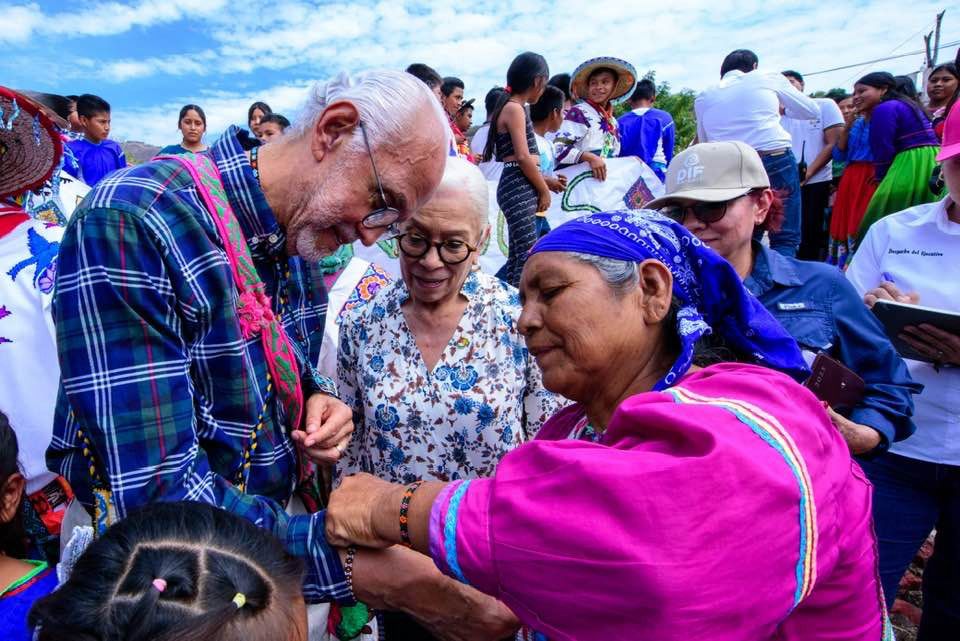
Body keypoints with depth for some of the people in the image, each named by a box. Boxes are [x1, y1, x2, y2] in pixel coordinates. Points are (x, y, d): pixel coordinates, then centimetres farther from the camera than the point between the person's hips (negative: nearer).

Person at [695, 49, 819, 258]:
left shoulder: (703, 97, 15)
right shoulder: (768, 78, 10)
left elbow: (704, 142, 24)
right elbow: (812, 111, 18)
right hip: (777, 161, -3)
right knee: (785, 239, 1)